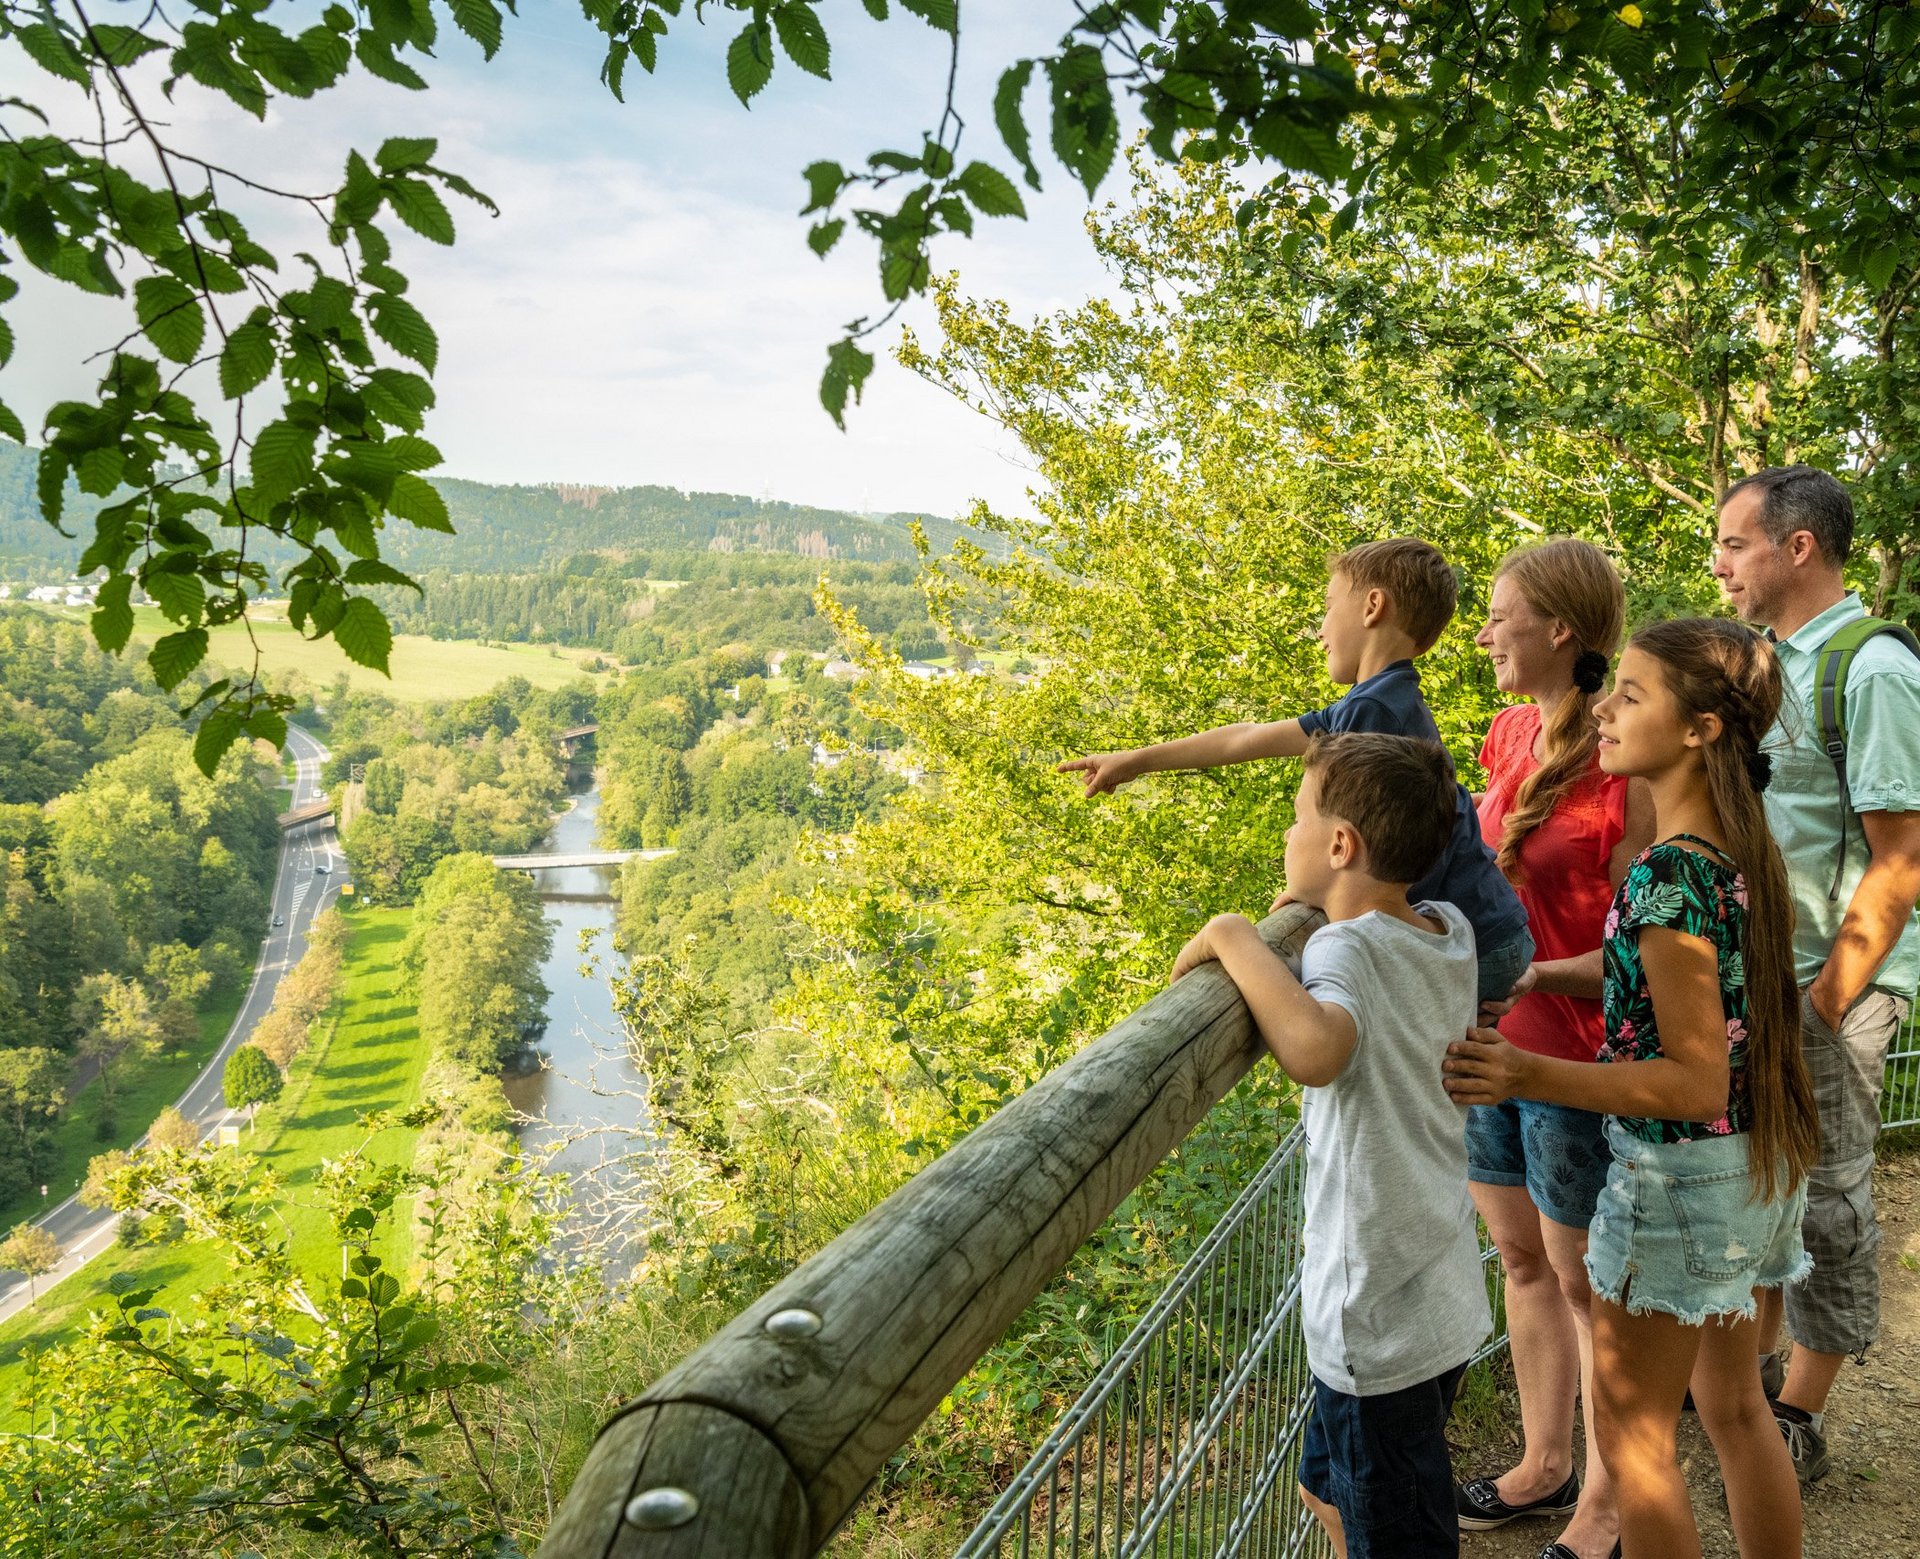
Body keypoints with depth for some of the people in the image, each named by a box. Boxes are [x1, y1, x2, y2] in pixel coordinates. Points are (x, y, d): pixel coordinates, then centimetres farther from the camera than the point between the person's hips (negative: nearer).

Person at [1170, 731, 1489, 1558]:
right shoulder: (1449, 931, -1)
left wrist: (1233, 936, -33)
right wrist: (1303, 911, 6)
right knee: (1328, 1491, 28)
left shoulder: (1348, 947, -25)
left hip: (1381, 1325, -8)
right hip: (1445, 1298, 8)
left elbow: (1316, 1050, -47)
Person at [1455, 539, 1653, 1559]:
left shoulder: (1621, 765, -21)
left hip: (1575, 1054, -7)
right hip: (1491, 1039, 7)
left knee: (1586, 1281, 10)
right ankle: (1543, 1465, 40)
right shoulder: (1510, 733, 3)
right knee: (1521, 1259, 20)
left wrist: (1540, 974, -32)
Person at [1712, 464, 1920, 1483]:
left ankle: (1798, 1420, 19)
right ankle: (1755, 1360, 35)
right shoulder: (1767, 664, 9)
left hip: (1832, 979, -7)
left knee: (1826, 1195, 5)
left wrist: (1821, 1004, -18)